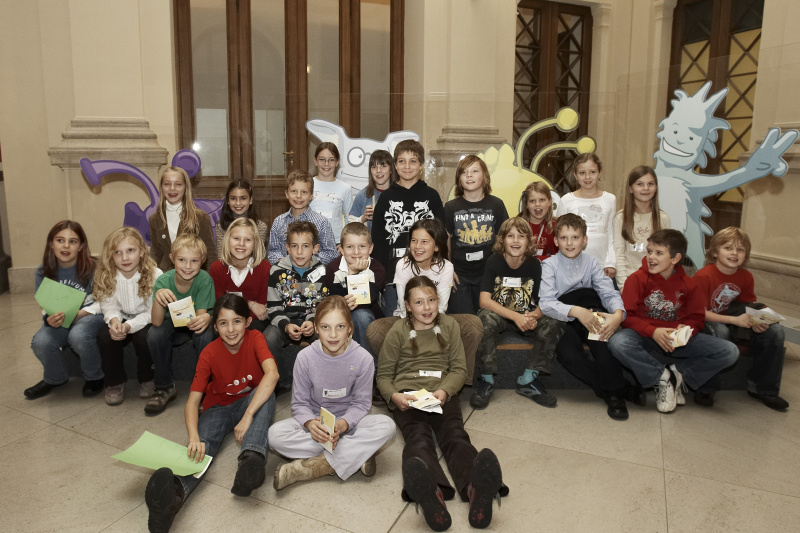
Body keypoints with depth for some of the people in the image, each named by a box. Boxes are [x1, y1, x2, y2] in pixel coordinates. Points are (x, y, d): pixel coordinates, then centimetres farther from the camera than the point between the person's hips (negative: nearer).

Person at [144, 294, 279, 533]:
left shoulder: (254, 338, -16)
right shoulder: (209, 354, -13)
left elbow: (272, 374, -34)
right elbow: (192, 402, -18)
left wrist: (248, 416, -42)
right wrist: (193, 437, -39)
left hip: (252, 402, 0)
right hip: (219, 408, 0)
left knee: (266, 395, -35)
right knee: (201, 446, -32)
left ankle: (251, 458, -54)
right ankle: (175, 491, -63)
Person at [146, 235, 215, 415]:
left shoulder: (205, 280, -25)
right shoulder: (163, 281, -23)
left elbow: (202, 313, -28)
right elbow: (157, 322, -29)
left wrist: (205, 318, -54)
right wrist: (158, 297, -49)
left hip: (194, 324, -1)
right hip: (173, 324, 2)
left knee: (204, 334, -33)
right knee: (154, 334, -28)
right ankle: (165, 387, -7)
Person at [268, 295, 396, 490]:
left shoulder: (363, 358, -13)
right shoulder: (305, 357, -11)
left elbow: (361, 403, -7)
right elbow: (300, 403, -5)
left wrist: (342, 424, -28)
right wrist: (310, 423, -28)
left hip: (348, 422, 0)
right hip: (315, 421, 1)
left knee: (386, 426, -29)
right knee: (275, 434, -28)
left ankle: (312, 467, -25)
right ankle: (357, 454, -24)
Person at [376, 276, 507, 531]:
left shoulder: (449, 325, 15)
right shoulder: (398, 331, 10)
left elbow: (459, 368, 11)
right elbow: (383, 375, 13)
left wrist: (444, 391, -11)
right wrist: (394, 395, -11)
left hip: (441, 393, 2)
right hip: (407, 395, -1)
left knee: (454, 433, -30)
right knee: (418, 435, -33)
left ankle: (477, 488, -62)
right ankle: (429, 492, -66)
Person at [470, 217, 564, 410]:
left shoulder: (534, 264, -4)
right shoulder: (494, 262, -11)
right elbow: (484, 300, -19)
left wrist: (533, 317, -28)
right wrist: (516, 317, -31)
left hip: (526, 317, 3)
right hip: (498, 315, -2)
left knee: (554, 325, -22)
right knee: (485, 319, -35)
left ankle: (527, 380, -11)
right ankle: (487, 380, -20)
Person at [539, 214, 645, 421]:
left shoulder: (591, 263, 9)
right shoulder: (549, 265, -1)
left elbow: (609, 293, -3)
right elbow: (546, 303, -14)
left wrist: (618, 314, -25)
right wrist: (576, 311, -30)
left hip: (588, 315, 2)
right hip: (563, 320, -2)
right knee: (567, 355, -32)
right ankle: (619, 388, -12)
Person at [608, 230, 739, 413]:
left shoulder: (688, 284, 3)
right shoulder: (637, 279, -6)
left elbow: (697, 318, 7)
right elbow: (626, 315, -10)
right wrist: (653, 331, -25)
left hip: (678, 339, 3)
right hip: (645, 336, -3)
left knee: (730, 352, -15)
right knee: (617, 342, -38)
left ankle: (677, 372, -1)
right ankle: (662, 377, -13)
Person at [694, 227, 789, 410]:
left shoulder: (746, 277, 0)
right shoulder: (703, 276, -20)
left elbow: (749, 308, 6)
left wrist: (756, 323, -19)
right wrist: (735, 320, -29)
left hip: (733, 321, 7)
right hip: (706, 323, -7)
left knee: (775, 330, -10)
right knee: (720, 332, -39)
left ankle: (762, 388, 2)